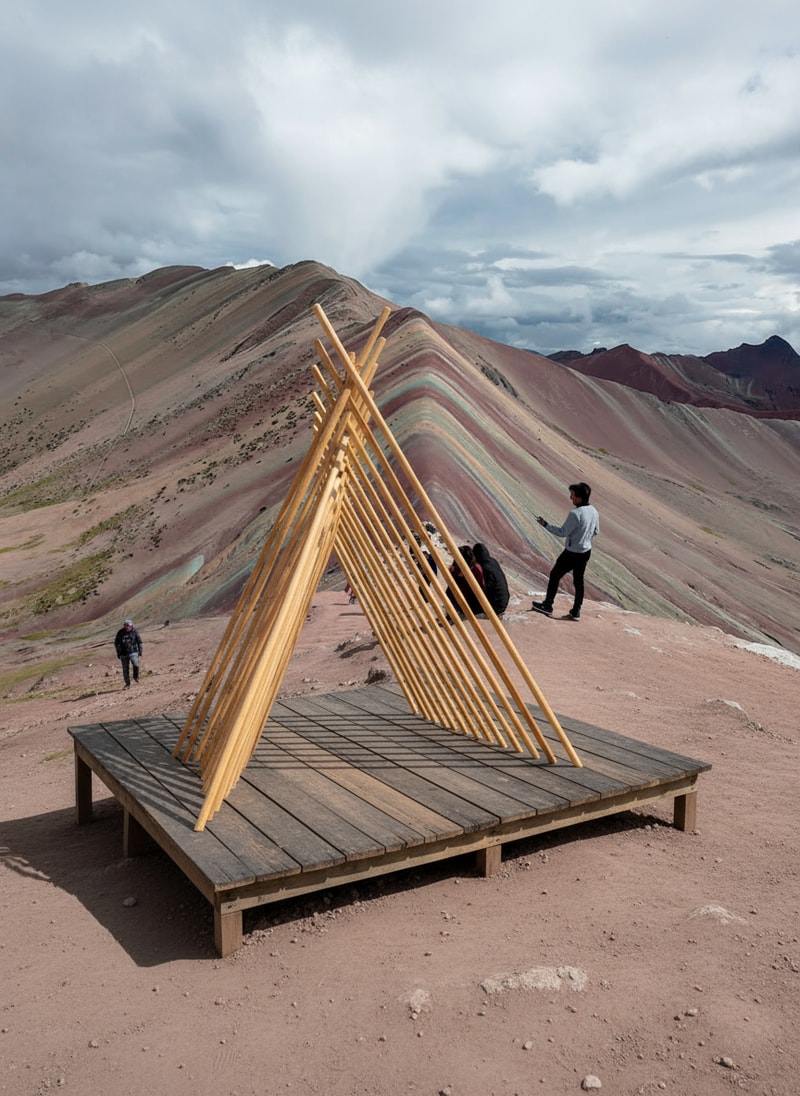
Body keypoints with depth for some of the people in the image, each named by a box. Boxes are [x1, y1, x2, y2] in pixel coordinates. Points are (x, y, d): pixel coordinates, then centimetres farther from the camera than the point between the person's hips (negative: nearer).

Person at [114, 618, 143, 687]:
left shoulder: (134, 631, -4)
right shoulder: (120, 633, -5)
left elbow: (139, 641, 6)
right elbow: (116, 643, 3)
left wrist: (140, 651, 3)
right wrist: (118, 653, -1)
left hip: (133, 652, -1)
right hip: (124, 654, 1)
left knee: (136, 665, -21)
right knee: (125, 669, 4)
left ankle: (136, 676, 6)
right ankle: (127, 684, 16)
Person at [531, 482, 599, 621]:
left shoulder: (575, 514, -26)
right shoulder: (594, 512, -1)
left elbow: (562, 532, -20)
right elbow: (596, 532, 11)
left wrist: (545, 524, -12)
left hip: (572, 553, -7)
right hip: (586, 551, 7)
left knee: (554, 576, 10)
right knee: (578, 580, 16)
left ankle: (547, 606, 20)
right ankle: (576, 611, 20)